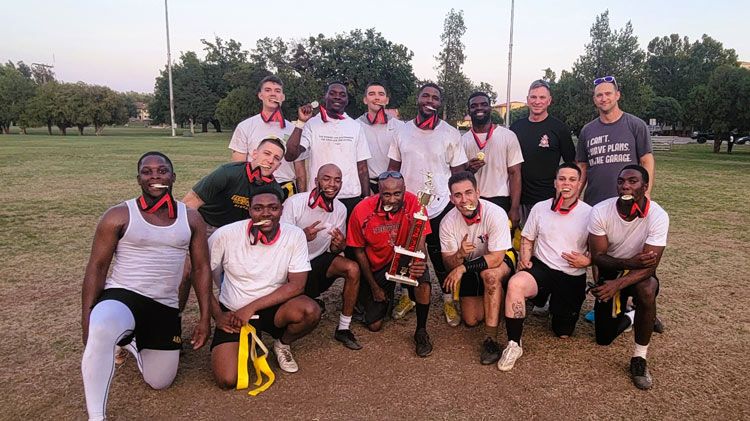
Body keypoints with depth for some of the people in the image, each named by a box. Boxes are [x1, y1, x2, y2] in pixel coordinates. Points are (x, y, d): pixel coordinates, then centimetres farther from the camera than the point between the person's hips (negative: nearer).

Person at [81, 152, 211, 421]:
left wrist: (205, 318, 0)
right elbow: (97, 267, -3)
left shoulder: (191, 219, 3)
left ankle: (132, 343, 40)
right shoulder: (119, 216, -5)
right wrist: (86, 318, -12)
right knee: (100, 330, -40)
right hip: (122, 296, -3)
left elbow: (201, 268, 4)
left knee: (160, 383, 10)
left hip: (166, 308, 4)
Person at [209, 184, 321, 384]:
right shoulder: (226, 235, -15)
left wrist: (251, 308, -19)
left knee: (311, 311, -30)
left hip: (273, 308, 1)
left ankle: (283, 344, 5)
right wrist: (218, 316, -8)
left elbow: (296, 285, -15)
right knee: (227, 380, -17)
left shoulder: (295, 235, -13)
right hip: (233, 313, -1)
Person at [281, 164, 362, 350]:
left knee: (352, 268, -23)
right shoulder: (295, 203, -18)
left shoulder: (340, 209, -4)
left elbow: (332, 250, 5)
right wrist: (302, 236, -37)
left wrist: (339, 245, -20)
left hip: (317, 261, 4)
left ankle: (343, 329, -10)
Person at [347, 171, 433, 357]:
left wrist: (419, 263, -47)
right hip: (376, 267, 1)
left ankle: (421, 331, -12)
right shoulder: (362, 211, -20)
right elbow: (359, 251, -6)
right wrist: (374, 286, -4)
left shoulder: (412, 203, -22)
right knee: (374, 324, -2)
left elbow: (420, 244, -23)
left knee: (422, 278, -35)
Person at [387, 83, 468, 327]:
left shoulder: (450, 134, -1)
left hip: (440, 206, -2)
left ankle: (448, 300, 22)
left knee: (442, 257, 6)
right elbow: (393, 169, 7)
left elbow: (458, 172, 2)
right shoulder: (402, 131, 4)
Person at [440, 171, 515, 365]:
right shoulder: (448, 222, -18)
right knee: (471, 320, -3)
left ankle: (491, 339, -29)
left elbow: (497, 258, -31)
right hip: (469, 267, 4)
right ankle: (497, 301, 30)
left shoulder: (495, 213, -29)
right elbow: (449, 264, -15)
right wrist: (459, 255, -38)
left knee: (490, 274, -39)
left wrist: (463, 267, -33)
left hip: (501, 261, -4)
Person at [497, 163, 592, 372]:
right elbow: (527, 238, 11)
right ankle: (513, 345, -22)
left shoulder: (589, 213, -3)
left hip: (573, 277, 0)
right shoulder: (540, 208, 3)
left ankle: (553, 304, 42)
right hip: (542, 268, 0)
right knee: (515, 283, -36)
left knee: (563, 333, 7)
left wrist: (587, 260, -18)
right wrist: (525, 258, -7)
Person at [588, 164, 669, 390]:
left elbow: (649, 267, -28)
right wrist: (629, 263, -36)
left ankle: (639, 358, -19)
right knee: (604, 338, 0)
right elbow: (598, 257, -18)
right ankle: (629, 315, 37)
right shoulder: (600, 211, -21)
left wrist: (618, 284, -42)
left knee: (646, 290, -39)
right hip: (610, 272, 2)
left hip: (639, 273, -1)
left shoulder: (658, 216, -24)